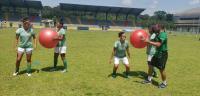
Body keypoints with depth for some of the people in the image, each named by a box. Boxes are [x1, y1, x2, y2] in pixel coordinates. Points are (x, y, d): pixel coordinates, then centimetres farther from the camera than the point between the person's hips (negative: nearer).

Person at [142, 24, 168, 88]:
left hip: (162, 54, -9)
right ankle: (149, 79, 28)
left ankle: (164, 83, 21)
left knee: (161, 69, 0)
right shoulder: (158, 34, 9)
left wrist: (148, 41, -29)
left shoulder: (163, 34, -20)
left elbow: (158, 44, -30)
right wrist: (146, 40, 4)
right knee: (151, 65, 12)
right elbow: (154, 42, 16)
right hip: (157, 53, 9)